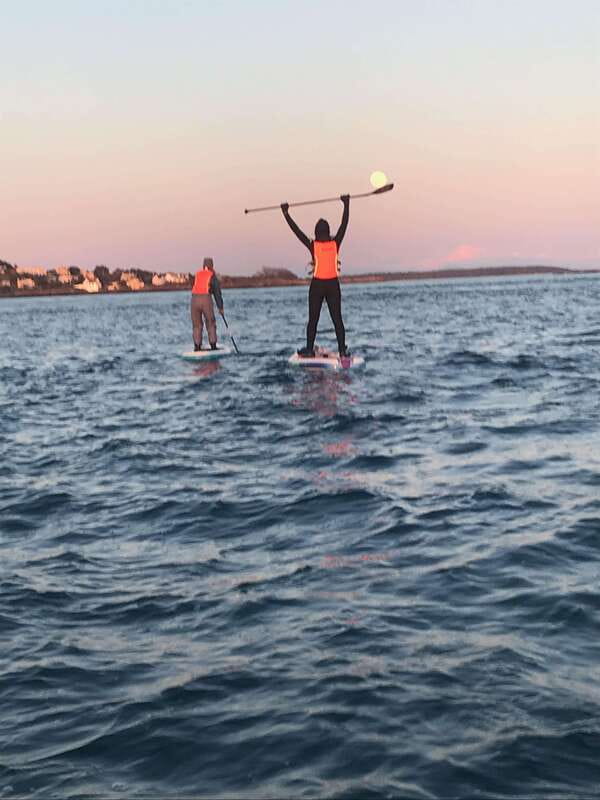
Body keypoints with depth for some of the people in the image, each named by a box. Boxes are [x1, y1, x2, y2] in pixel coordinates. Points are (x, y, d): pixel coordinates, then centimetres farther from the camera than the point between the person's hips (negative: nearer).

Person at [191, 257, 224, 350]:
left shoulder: (197, 274, 16)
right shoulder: (212, 276, 6)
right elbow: (217, 293, 6)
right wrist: (220, 308, 11)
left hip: (194, 299, 3)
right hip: (206, 299, -3)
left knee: (196, 325, 10)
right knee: (210, 324, 9)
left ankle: (197, 346, 7)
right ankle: (213, 345, 7)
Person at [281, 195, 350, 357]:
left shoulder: (312, 245, -8)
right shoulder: (335, 243, -4)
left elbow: (296, 230, -4)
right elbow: (344, 224, 4)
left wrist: (286, 213, 3)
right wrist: (346, 204, 11)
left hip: (317, 285, -1)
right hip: (333, 285, 2)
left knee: (313, 320, 5)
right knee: (337, 319, 4)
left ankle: (309, 349, 6)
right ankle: (342, 350, 2)